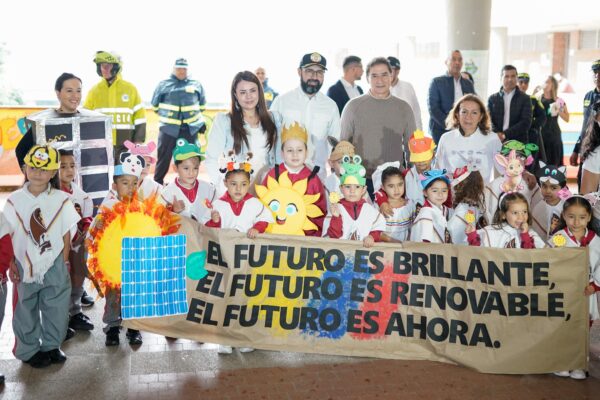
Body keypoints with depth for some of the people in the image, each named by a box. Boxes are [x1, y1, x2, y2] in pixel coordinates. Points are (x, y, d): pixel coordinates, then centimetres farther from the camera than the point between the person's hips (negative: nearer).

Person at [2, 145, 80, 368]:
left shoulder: (61, 200, -7)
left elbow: (67, 233, -2)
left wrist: (63, 263, -3)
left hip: (54, 266, 0)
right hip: (25, 266, 0)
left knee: (56, 308, 11)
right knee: (26, 311, 12)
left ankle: (51, 345, 29)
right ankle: (28, 349, 27)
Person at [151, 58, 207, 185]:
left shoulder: (196, 85, 8)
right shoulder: (164, 84, 3)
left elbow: (202, 104, 21)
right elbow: (155, 104, 14)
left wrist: (200, 120, 17)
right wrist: (166, 115, 12)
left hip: (191, 128, 2)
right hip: (168, 128, -2)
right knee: (164, 158, 2)